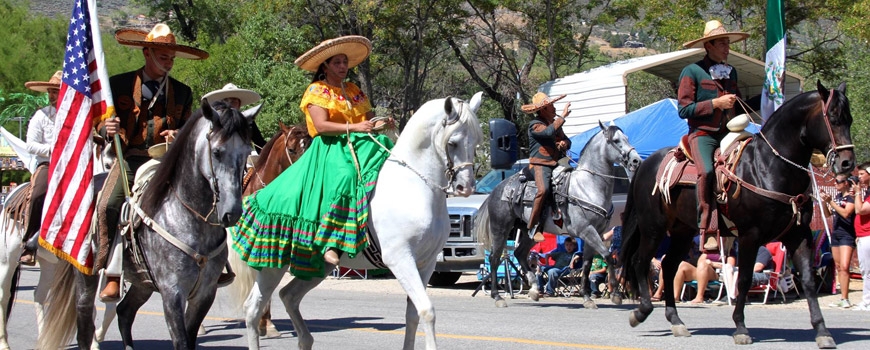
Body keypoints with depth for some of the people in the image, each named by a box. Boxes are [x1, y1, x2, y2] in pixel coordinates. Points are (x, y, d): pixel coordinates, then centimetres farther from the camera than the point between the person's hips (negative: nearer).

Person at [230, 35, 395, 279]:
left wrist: (382, 124, -6)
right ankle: (329, 243, -37)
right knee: (342, 177, -35)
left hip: (359, 147, 6)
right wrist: (353, 127, -22)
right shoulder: (317, 91, 3)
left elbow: (368, 120, 17)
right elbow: (321, 125, -12)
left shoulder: (355, 91, 22)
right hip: (329, 148, -6)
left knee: (387, 155, -23)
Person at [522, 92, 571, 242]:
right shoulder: (535, 125, -6)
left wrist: (564, 143, -2)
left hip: (558, 164, 8)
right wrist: (562, 116, -20)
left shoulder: (555, 123, 19)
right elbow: (549, 132, -26)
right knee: (543, 189, -32)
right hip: (540, 164, -8)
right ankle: (533, 227, -26)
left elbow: (567, 140, 22)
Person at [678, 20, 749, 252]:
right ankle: (708, 232, -32)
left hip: (728, 134, 6)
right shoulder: (692, 72, 0)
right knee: (706, 171, -32)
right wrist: (715, 104, -12)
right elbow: (684, 109, -6)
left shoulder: (731, 72, 19)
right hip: (702, 134, -6)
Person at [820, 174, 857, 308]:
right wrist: (824, 202, 0)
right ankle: (842, 297, 12)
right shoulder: (837, 196, 14)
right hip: (835, 233, 8)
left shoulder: (851, 197, -9)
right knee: (838, 267, 9)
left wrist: (831, 201, -20)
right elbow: (828, 214, 16)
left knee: (844, 267, -15)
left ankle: (845, 299, -17)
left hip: (847, 235, -8)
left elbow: (845, 213, -22)